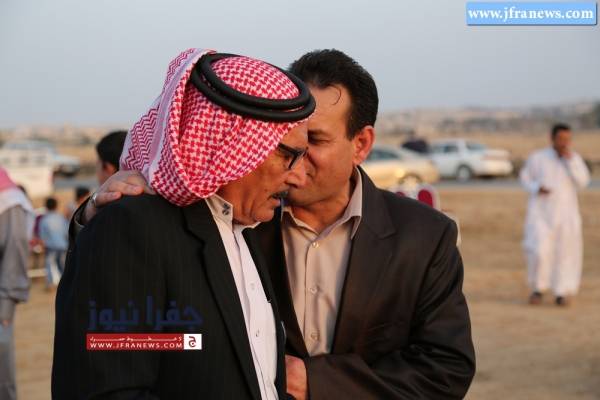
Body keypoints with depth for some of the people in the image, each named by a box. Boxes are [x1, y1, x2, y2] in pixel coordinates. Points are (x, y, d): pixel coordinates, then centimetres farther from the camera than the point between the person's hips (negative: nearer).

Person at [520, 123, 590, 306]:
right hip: (541, 213, -2)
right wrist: (537, 189, -12)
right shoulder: (537, 158, -3)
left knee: (566, 252, 0)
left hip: (566, 213, 2)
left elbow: (582, 181, -8)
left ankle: (561, 293, 12)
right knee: (539, 252, -12)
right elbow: (525, 177, 8)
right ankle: (538, 288, 10)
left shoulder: (575, 158, 2)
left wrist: (570, 160, -17)